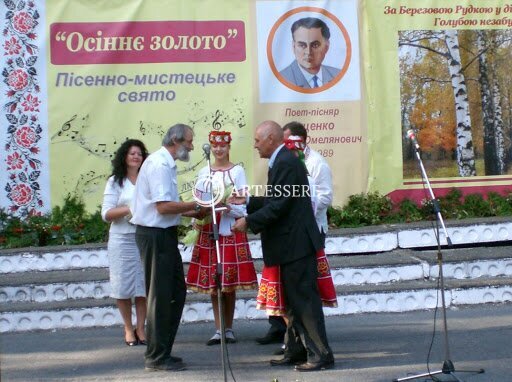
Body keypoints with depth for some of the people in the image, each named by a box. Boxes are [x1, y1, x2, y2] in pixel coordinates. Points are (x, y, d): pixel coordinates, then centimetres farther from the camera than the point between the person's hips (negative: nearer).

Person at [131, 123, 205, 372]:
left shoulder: (165, 164, 15)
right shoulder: (159, 165, -17)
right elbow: (163, 206, -23)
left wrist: (190, 212, 12)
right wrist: (194, 206, -14)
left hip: (164, 234, 10)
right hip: (155, 235, -10)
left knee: (176, 291, 15)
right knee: (160, 295, -3)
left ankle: (162, 351, 23)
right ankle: (156, 357, 6)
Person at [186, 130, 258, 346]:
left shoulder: (237, 171, 2)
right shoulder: (203, 173, 12)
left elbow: (244, 203, -3)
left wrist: (229, 207, -21)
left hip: (231, 230, -3)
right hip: (209, 231, 3)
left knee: (230, 282, -2)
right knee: (211, 282, 1)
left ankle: (229, 329, 8)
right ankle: (218, 330, 7)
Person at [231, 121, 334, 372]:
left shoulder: (286, 163, -16)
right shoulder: (281, 162, 15)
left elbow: (279, 205, -21)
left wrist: (248, 222, -16)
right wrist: (247, 202, 15)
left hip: (296, 244, -11)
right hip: (290, 244, 11)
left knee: (304, 298, -7)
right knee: (292, 300, 14)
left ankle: (321, 354, -3)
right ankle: (296, 351, 21)